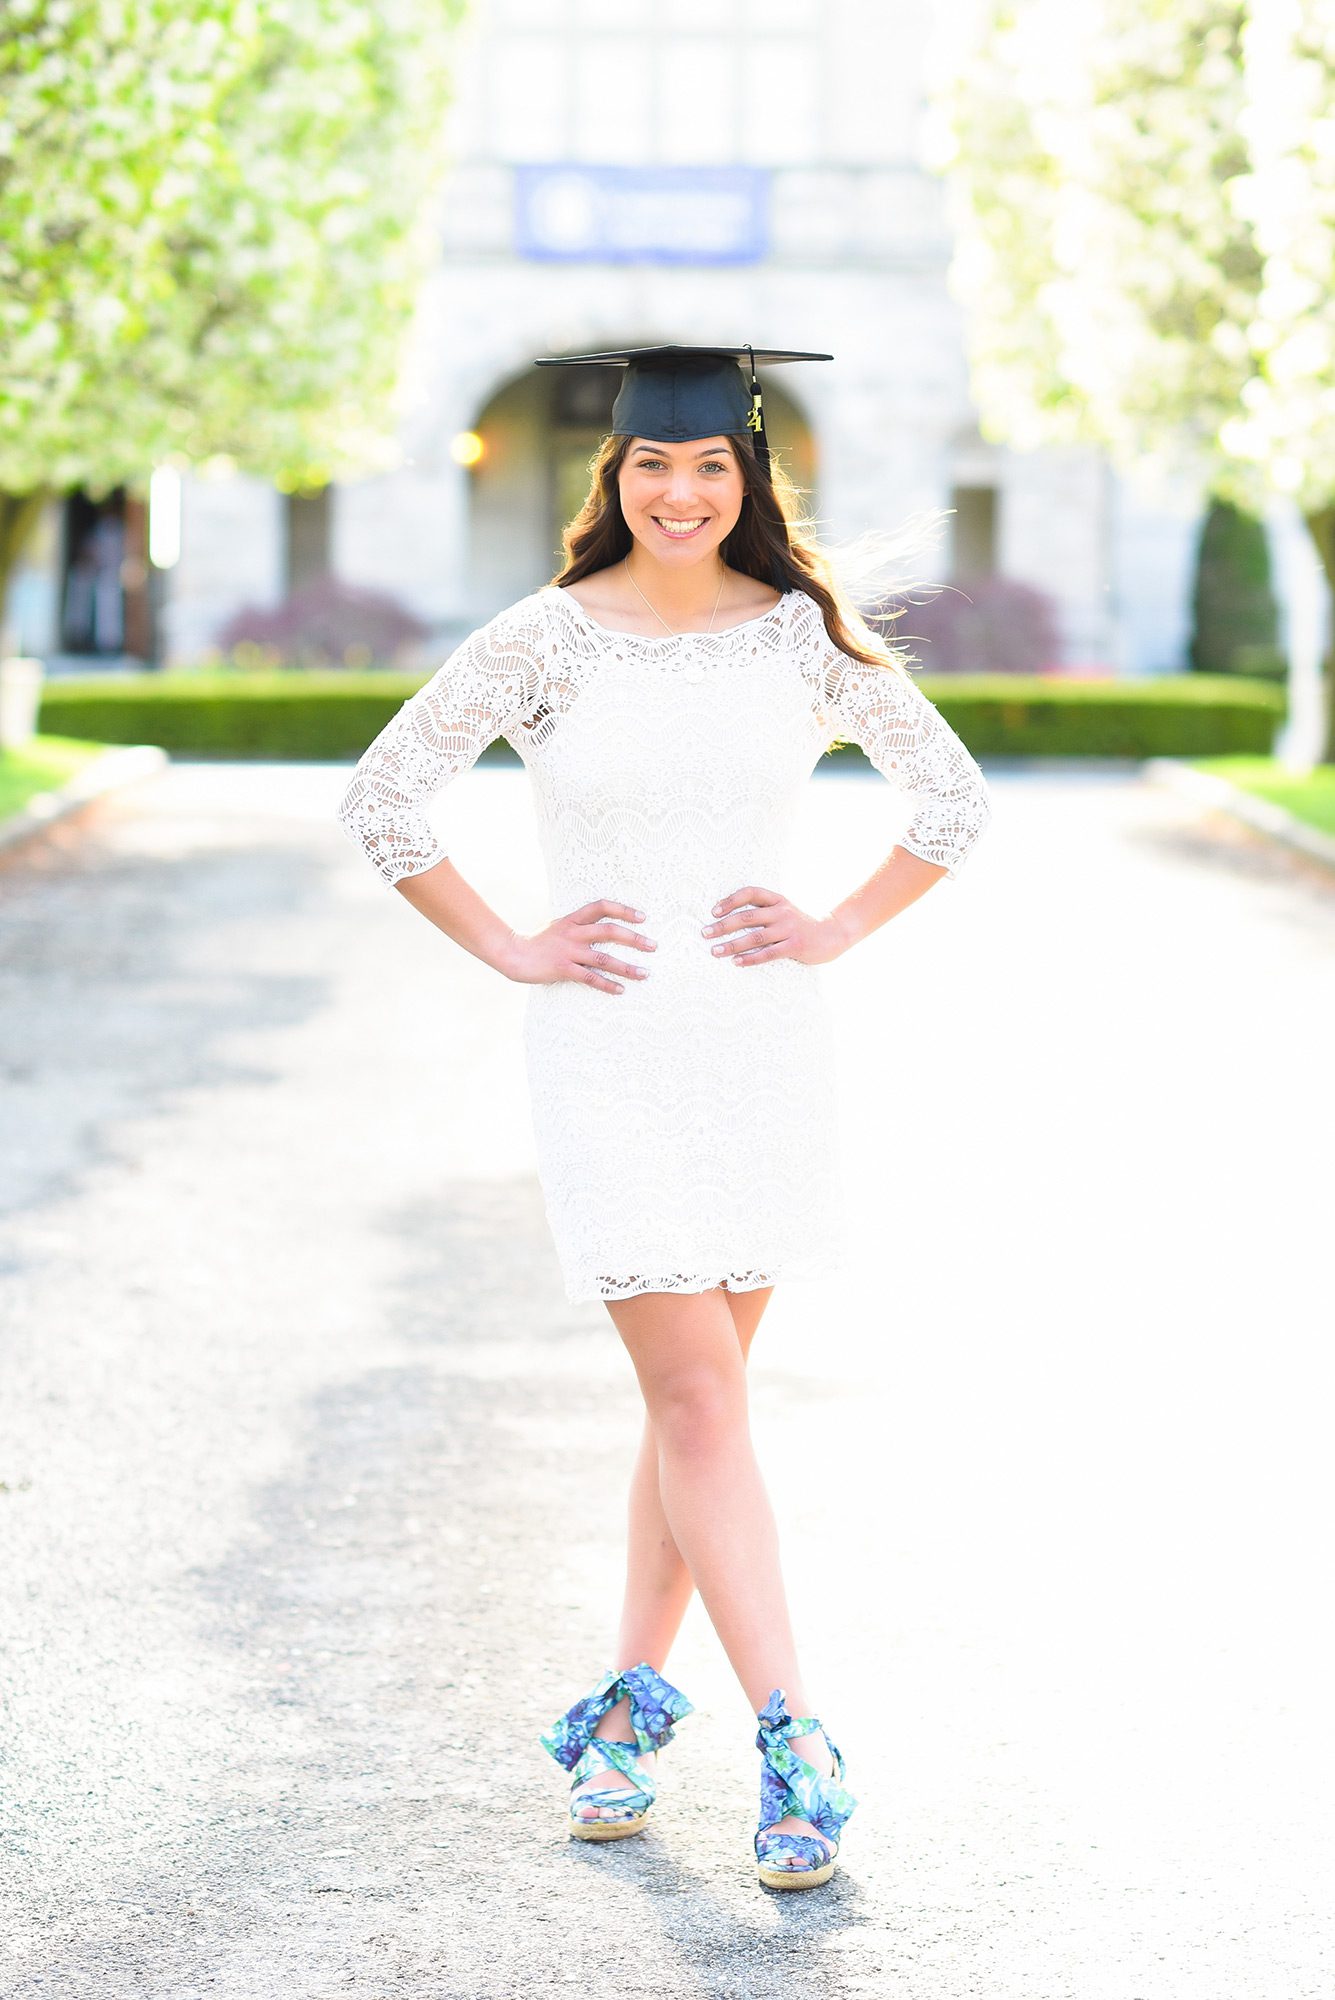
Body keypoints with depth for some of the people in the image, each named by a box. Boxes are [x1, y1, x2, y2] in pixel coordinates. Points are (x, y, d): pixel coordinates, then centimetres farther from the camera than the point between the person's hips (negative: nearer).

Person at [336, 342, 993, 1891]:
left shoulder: (807, 638, 2)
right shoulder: (546, 642, -4)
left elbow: (953, 800, 13)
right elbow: (380, 802, 3)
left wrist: (838, 932, 3)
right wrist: (509, 952, -1)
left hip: (765, 1047, 3)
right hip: (609, 1052, -3)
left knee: (699, 1397, 8)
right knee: (699, 1401, -9)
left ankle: (629, 1703, 23)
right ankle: (794, 1747, -10)